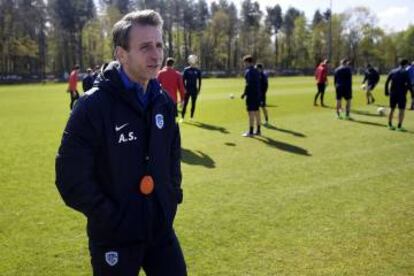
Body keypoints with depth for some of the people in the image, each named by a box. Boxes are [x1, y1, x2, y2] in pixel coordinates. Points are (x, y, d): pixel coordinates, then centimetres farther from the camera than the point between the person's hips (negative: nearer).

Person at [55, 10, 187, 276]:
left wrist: (173, 198, 8)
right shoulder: (94, 105, -17)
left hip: (161, 229, 5)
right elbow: (71, 177, -18)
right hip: (114, 237, -5)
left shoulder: (164, 101, 2)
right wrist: (110, 218, -16)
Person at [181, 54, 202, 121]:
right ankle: (182, 117, 0)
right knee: (185, 104, -4)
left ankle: (191, 117, 17)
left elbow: (199, 81, 8)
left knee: (193, 104, 7)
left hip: (194, 90, 2)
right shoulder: (186, 70, -1)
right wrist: (184, 88, -9)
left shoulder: (198, 71, 4)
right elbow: (183, 80, -2)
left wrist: (199, 89, 3)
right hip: (187, 90, -2)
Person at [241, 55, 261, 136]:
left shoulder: (248, 71, -13)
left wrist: (244, 93, -12)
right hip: (257, 94, 9)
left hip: (251, 94, -9)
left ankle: (250, 132, -7)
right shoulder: (256, 71, 14)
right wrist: (259, 94, 20)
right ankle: (258, 130, 18)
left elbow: (248, 84, -19)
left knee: (251, 112, -7)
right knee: (256, 111, 13)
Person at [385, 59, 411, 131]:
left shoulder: (392, 71, 10)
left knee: (392, 109, 15)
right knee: (401, 110, 1)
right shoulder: (405, 72, -6)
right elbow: (408, 84, -13)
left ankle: (390, 125, 19)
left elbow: (387, 82, 7)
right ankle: (399, 127, -3)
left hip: (392, 93, 5)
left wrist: (386, 92, 12)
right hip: (401, 94, -5)